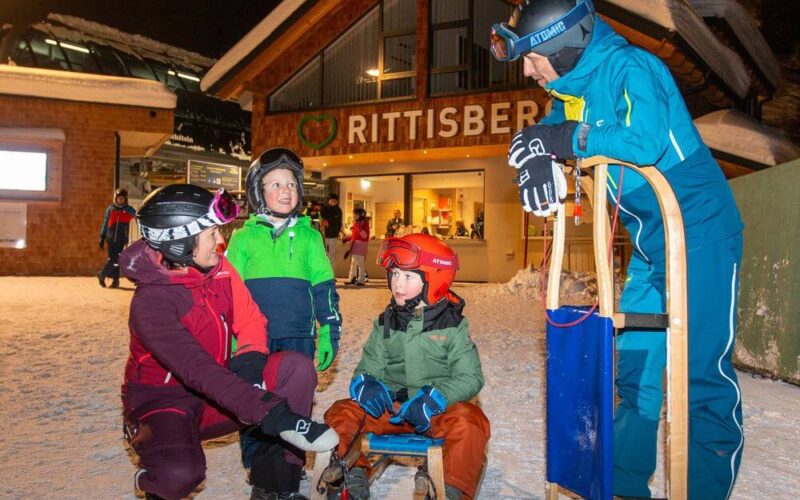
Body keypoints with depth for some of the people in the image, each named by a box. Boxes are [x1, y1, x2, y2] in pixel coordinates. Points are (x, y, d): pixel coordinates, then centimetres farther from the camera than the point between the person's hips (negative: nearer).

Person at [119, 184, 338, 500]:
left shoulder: (219, 268, -3)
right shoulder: (150, 301, -23)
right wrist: (270, 412, -44)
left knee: (297, 368, -17)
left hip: (214, 396, 6)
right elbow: (195, 368, -35)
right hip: (162, 400, -6)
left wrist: (250, 357, -25)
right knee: (180, 474, -37)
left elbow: (250, 319, 0)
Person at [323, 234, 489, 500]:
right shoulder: (385, 324, 8)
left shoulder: (452, 325, -2)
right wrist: (365, 385, -19)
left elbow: (470, 377, -8)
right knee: (341, 413, -16)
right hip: (391, 407, 3)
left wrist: (432, 400, -25)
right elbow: (369, 367, 7)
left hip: (437, 411, -3)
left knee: (469, 421, -34)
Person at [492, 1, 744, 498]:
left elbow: (645, 141, -30)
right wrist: (540, 157, -10)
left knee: (702, 370, -8)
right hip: (650, 244, 8)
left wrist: (565, 138, -24)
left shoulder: (631, 68, -16)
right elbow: (544, 134, 13)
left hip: (700, 233, -8)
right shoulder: (573, 88, 9)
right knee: (635, 366, 10)